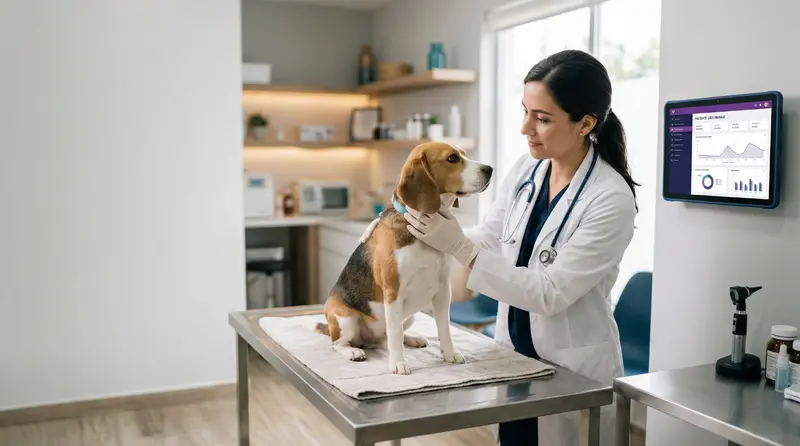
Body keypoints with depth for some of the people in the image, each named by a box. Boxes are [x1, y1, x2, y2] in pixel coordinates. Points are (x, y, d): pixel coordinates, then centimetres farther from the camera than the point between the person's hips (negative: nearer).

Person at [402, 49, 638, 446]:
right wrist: (434, 237, -12)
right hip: (513, 352, 6)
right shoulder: (525, 169, -2)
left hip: (574, 367, -6)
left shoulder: (611, 199, -22)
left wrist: (459, 248, -28)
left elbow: (550, 293, -24)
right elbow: (488, 238, 5)